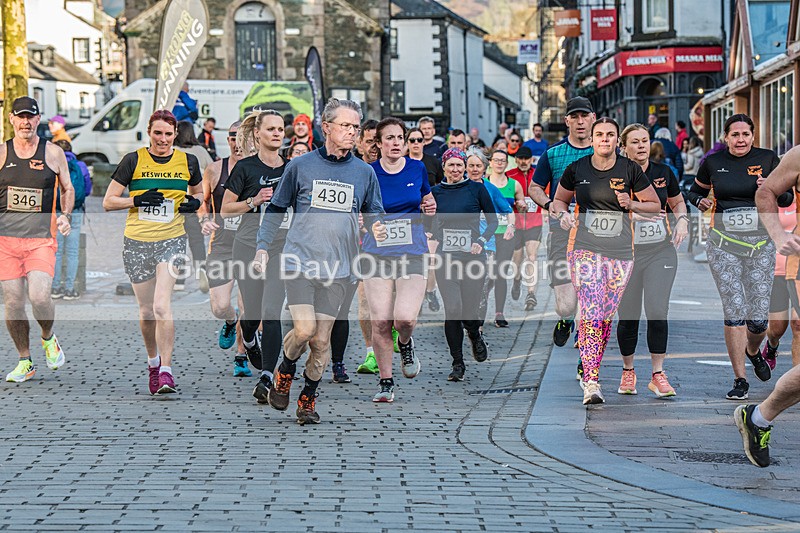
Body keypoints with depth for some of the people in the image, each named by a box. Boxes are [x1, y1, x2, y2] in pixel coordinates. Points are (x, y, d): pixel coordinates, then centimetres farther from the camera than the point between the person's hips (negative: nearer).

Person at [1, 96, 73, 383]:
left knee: (39, 296, -18)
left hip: (41, 238, -2)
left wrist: (65, 216, 0)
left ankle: (49, 339, 13)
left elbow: (67, 188, 16)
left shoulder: (53, 153, 5)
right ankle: (25, 362, 16)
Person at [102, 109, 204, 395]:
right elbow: (108, 201, 1)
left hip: (171, 240, -1)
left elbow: (198, 192, 22)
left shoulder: (187, 162, 4)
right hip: (136, 242, 1)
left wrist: (195, 202, -1)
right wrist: (137, 200, -15)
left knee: (161, 306, -18)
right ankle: (153, 361, 32)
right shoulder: (133, 160, -1)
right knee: (146, 311, 8)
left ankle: (166, 371, -16)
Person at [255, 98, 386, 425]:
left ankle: (308, 400, 17)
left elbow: (374, 214, 17)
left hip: (337, 269, 2)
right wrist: (262, 248, 2)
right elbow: (276, 210, 10)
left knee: (322, 339, 1)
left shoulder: (364, 173, 9)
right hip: (299, 262, -2)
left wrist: (377, 229, -6)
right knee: (304, 329, -14)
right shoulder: (300, 167, 3)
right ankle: (285, 371, 16)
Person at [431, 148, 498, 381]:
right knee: (452, 310, -11)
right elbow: (430, 226, 16)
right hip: (446, 257, 1)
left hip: (472, 256, -1)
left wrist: (481, 241, -7)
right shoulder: (435, 192, 8)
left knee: (469, 309, -3)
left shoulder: (476, 189, 2)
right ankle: (457, 364, 0)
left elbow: (493, 221, 7)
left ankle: (476, 336, 36)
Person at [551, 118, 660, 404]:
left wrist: (631, 204, -10)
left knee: (606, 317, 7)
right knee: (591, 315, -15)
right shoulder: (576, 170, 2)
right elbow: (559, 200, 16)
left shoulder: (630, 170, 0)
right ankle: (591, 384, -19)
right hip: (585, 249, -2)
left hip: (620, 252, 2)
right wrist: (563, 214, -5)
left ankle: (589, 371, 27)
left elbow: (655, 205, 8)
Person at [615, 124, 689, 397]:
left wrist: (681, 220, 1)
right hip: (626, 252, -1)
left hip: (661, 251, 1)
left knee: (657, 312, -9)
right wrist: (634, 214, -21)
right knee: (628, 317, 2)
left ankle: (657, 375, 1)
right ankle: (628, 371, 24)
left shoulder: (664, 173, 5)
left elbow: (678, 202, 20)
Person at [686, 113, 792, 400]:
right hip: (723, 244, 0)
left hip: (760, 244, 0)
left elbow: (787, 199, 7)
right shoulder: (713, 162, 3)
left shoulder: (768, 159, 2)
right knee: (734, 311, -10)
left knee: (759, 319, 0)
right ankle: (740, 379, -1)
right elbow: (695, 191, 19)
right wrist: (701, 201, -3)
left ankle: (753, 351, 36)